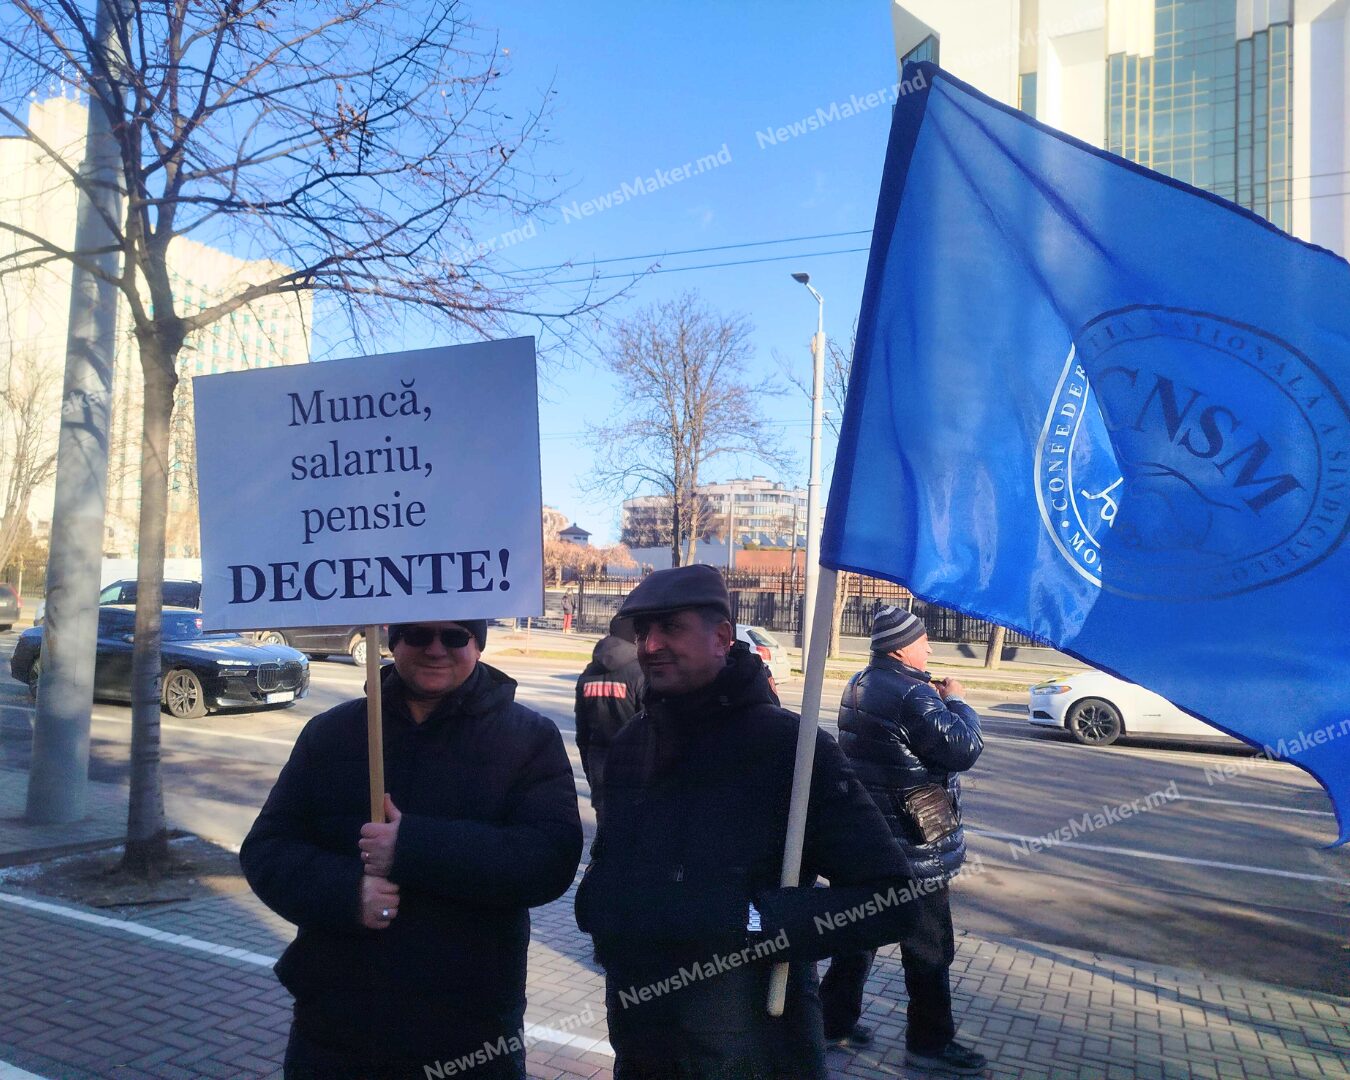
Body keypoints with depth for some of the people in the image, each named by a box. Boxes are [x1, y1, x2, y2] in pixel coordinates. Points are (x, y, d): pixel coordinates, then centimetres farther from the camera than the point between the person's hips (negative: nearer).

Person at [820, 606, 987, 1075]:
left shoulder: (859, 684, 8)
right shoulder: (912, 694, -21)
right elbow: (963, 749, -21)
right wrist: (956, 702, -6)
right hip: (912, 846, -9)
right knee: (930, 948, 6)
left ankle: (836, 1019, 27)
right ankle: (930, 1042, 18)